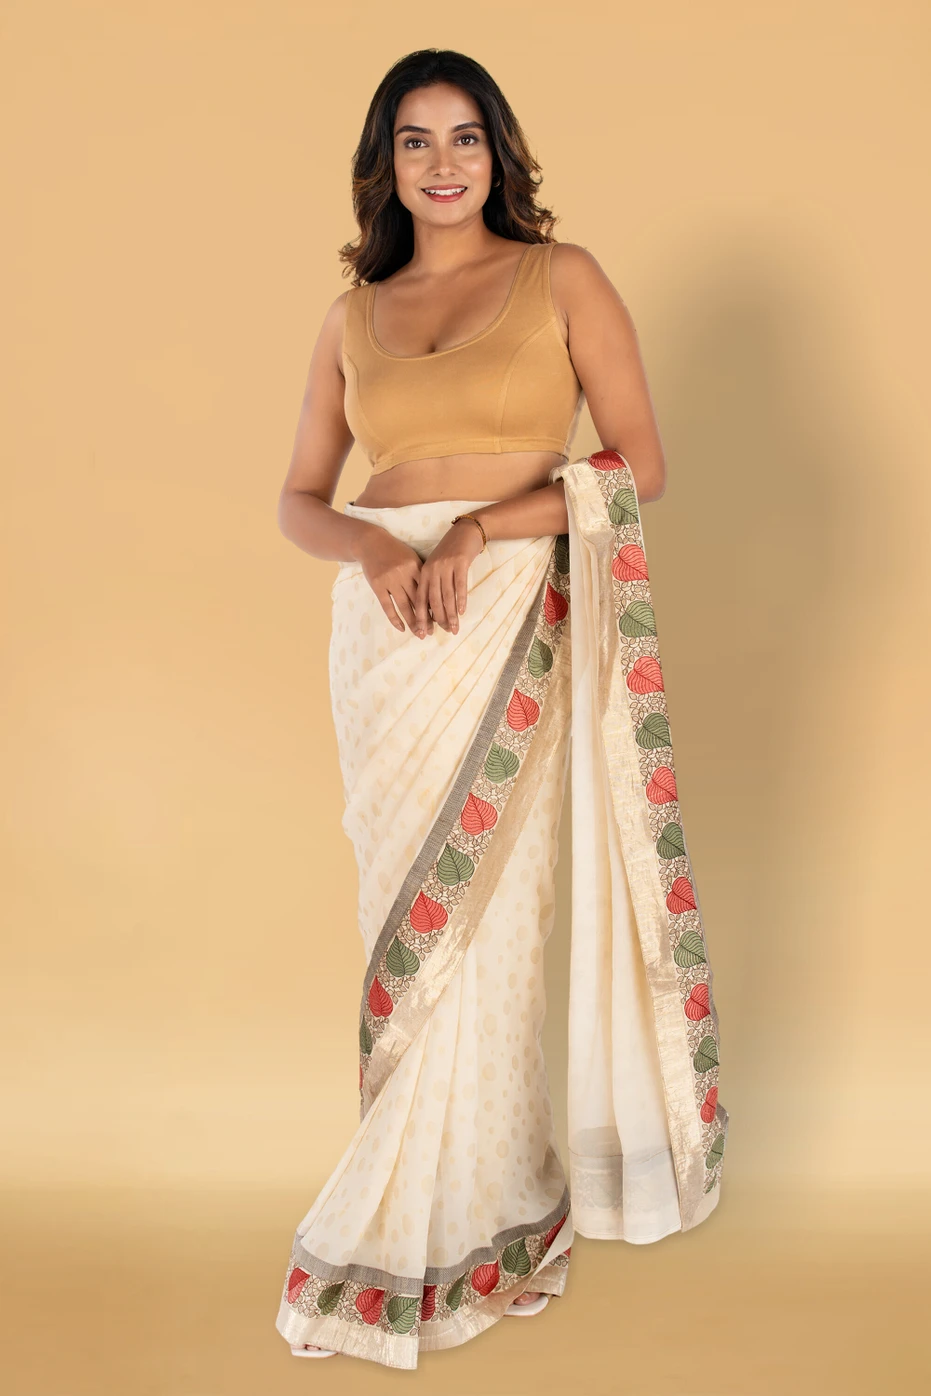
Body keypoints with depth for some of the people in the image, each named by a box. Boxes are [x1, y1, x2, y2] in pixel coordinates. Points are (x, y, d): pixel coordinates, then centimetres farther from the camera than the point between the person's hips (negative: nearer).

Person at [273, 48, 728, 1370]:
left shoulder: (563, 278, 3)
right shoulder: (352, 316, 13)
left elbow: (640, 466, -4)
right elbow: (299, 497, 12)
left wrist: (479, 528, -14)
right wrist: (369, 546, -10)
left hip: (511, 624, -3)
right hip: (385, 631, 3)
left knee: (483, 908, 0)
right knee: (411, 907, 5)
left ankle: (466, 1216, 18)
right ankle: (449, 1202, 22)